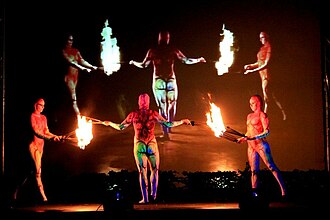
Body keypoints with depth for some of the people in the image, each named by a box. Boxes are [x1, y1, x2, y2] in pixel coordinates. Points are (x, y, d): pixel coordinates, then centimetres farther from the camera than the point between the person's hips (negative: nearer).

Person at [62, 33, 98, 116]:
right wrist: (82, 68, -29)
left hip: (75, 75, 7)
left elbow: (82, 61, 7)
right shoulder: (63, 51, -6)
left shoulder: (75, 51, 15)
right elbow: (70, 62, -18)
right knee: (73, 98, -13)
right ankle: (79, 116, -19)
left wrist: (92, 67, -7)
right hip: (69, 75, -7)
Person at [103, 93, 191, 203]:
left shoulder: (133, 114, 0)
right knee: (154, 169, 15)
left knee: (142, 171, 3)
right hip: (152, 145, -1)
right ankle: (153, 194, 6)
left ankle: (145, 198, -1)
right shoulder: (154, 114, -3)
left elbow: (120, 127, 7)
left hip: (139, 145, 1)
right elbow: (168, 124, 1)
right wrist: (182, 121, 15)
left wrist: (109, 123, 25)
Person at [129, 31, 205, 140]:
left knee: (162, 107, 2)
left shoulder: (153, 51, 1)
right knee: (172, 105, 19)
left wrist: (133, 63, 22)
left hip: (158, 81, 0)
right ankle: (169, 128, 27)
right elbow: (187, 61, 2)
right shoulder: (173, 50, 1)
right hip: (171, 80, 0)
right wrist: (199, 60, 18)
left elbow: (143, 65, 3)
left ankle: (165, 132, -2)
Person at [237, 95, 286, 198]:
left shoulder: (262, 115, -3)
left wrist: (254, 137, -24)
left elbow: (266, 131, -13)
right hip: (251, 146, 7)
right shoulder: (249, 116, 19)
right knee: (253, 170, 5)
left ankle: (283, 190, -12)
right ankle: (254, 193, 6)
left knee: (271, 167, -10)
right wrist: (243, 139, 20)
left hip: (261, 144, -7)